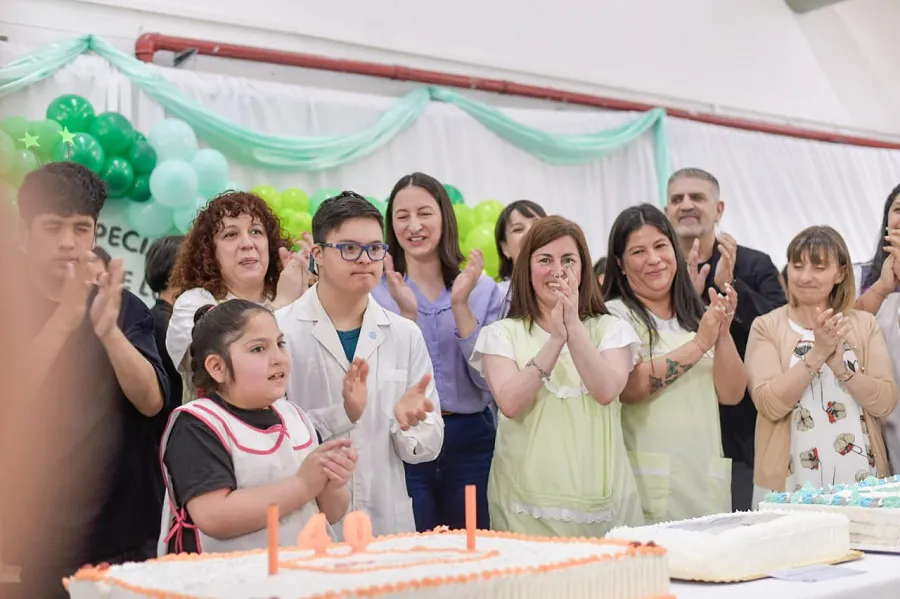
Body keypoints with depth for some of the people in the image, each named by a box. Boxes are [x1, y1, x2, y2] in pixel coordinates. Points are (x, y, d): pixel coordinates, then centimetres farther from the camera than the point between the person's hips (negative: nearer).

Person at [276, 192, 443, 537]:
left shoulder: (405, 335, 3)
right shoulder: (280, 330, -8)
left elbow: (428, 447, 4)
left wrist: (406, 421, -16)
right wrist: (341, 414, -25)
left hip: (387, 524, 3)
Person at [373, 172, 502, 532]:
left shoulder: (483, 288, 3)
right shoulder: (376, 291, -1)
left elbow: (488, 379, -5)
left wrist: (461, 305, -14)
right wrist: (407, 313, -19)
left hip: (470, 438, 2)